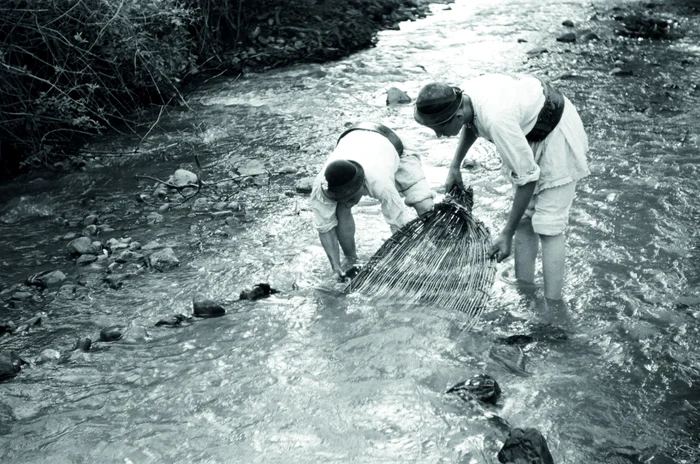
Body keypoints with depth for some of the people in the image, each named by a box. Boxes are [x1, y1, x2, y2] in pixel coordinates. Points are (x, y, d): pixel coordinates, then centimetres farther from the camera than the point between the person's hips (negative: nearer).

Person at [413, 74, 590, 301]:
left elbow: (526, 178, -30)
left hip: (557, 135, -8)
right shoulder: (464, 93, -15)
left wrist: (507, 234, -24)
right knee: (524, 218, 7)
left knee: (547, 226, -11)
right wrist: (455, 165, 8)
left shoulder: (497, 120, -40)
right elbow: (470, 124, 13)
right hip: (531, 132, 8)